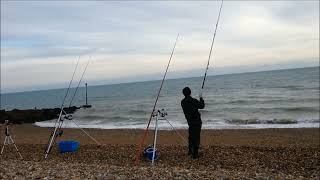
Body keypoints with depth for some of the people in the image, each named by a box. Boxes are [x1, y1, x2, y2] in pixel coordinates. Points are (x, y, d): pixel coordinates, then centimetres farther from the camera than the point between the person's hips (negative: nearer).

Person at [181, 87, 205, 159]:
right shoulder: (194, 101, -20)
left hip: (190, 121, 6)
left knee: (191, 136, 21)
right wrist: (201, 99, 13)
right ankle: (195, 154, 2)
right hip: (197, 122, -6)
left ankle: (190, 150, 33)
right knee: (196, 137, 0)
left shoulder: (183, 102, -3)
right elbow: (202, 106, -4)